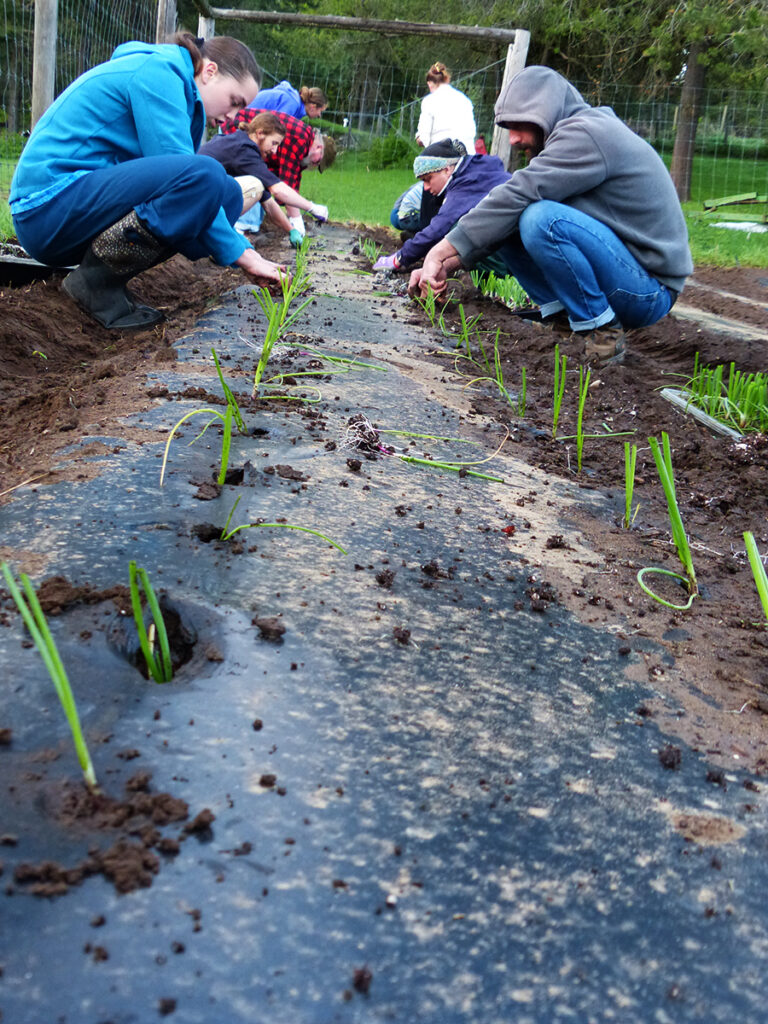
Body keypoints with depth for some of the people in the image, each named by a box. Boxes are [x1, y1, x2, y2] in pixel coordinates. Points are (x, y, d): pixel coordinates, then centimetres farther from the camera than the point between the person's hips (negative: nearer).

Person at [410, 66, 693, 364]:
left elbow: (516, 196, -23)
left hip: (650, 291, -9)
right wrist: (446, 264, -3)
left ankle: (603, 333, -16)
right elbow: (509, 209, 8)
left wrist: (440, 252, -20)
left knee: (542, 219, -31)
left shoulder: (586, 133, -15)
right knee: (502, 224, 4)